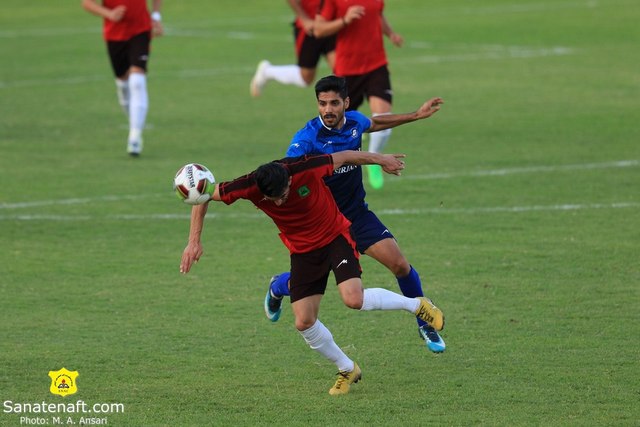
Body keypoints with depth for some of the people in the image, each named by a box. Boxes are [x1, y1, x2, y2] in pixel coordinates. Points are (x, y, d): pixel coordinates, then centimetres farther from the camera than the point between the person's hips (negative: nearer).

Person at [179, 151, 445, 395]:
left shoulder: (306, 169, -30)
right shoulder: (250, 187, -24)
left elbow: (345, 157, -11)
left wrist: (381, 160, 5)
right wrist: (194, 241, -17)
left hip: (335, 236, -3)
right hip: (303, 251, 3)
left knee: (353, 299, -24)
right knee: (304, 322, -4)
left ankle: (415, 305, 2)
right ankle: (346, 370, 20)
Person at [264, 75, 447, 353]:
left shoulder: (354, 121, -5)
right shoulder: (307, 138, -24)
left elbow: (375, 124, 21)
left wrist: (416, 115, 27)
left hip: (356, 213, 4)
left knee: (400, 265, -9)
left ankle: (426, 324, 13)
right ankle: (277, 287, 43)